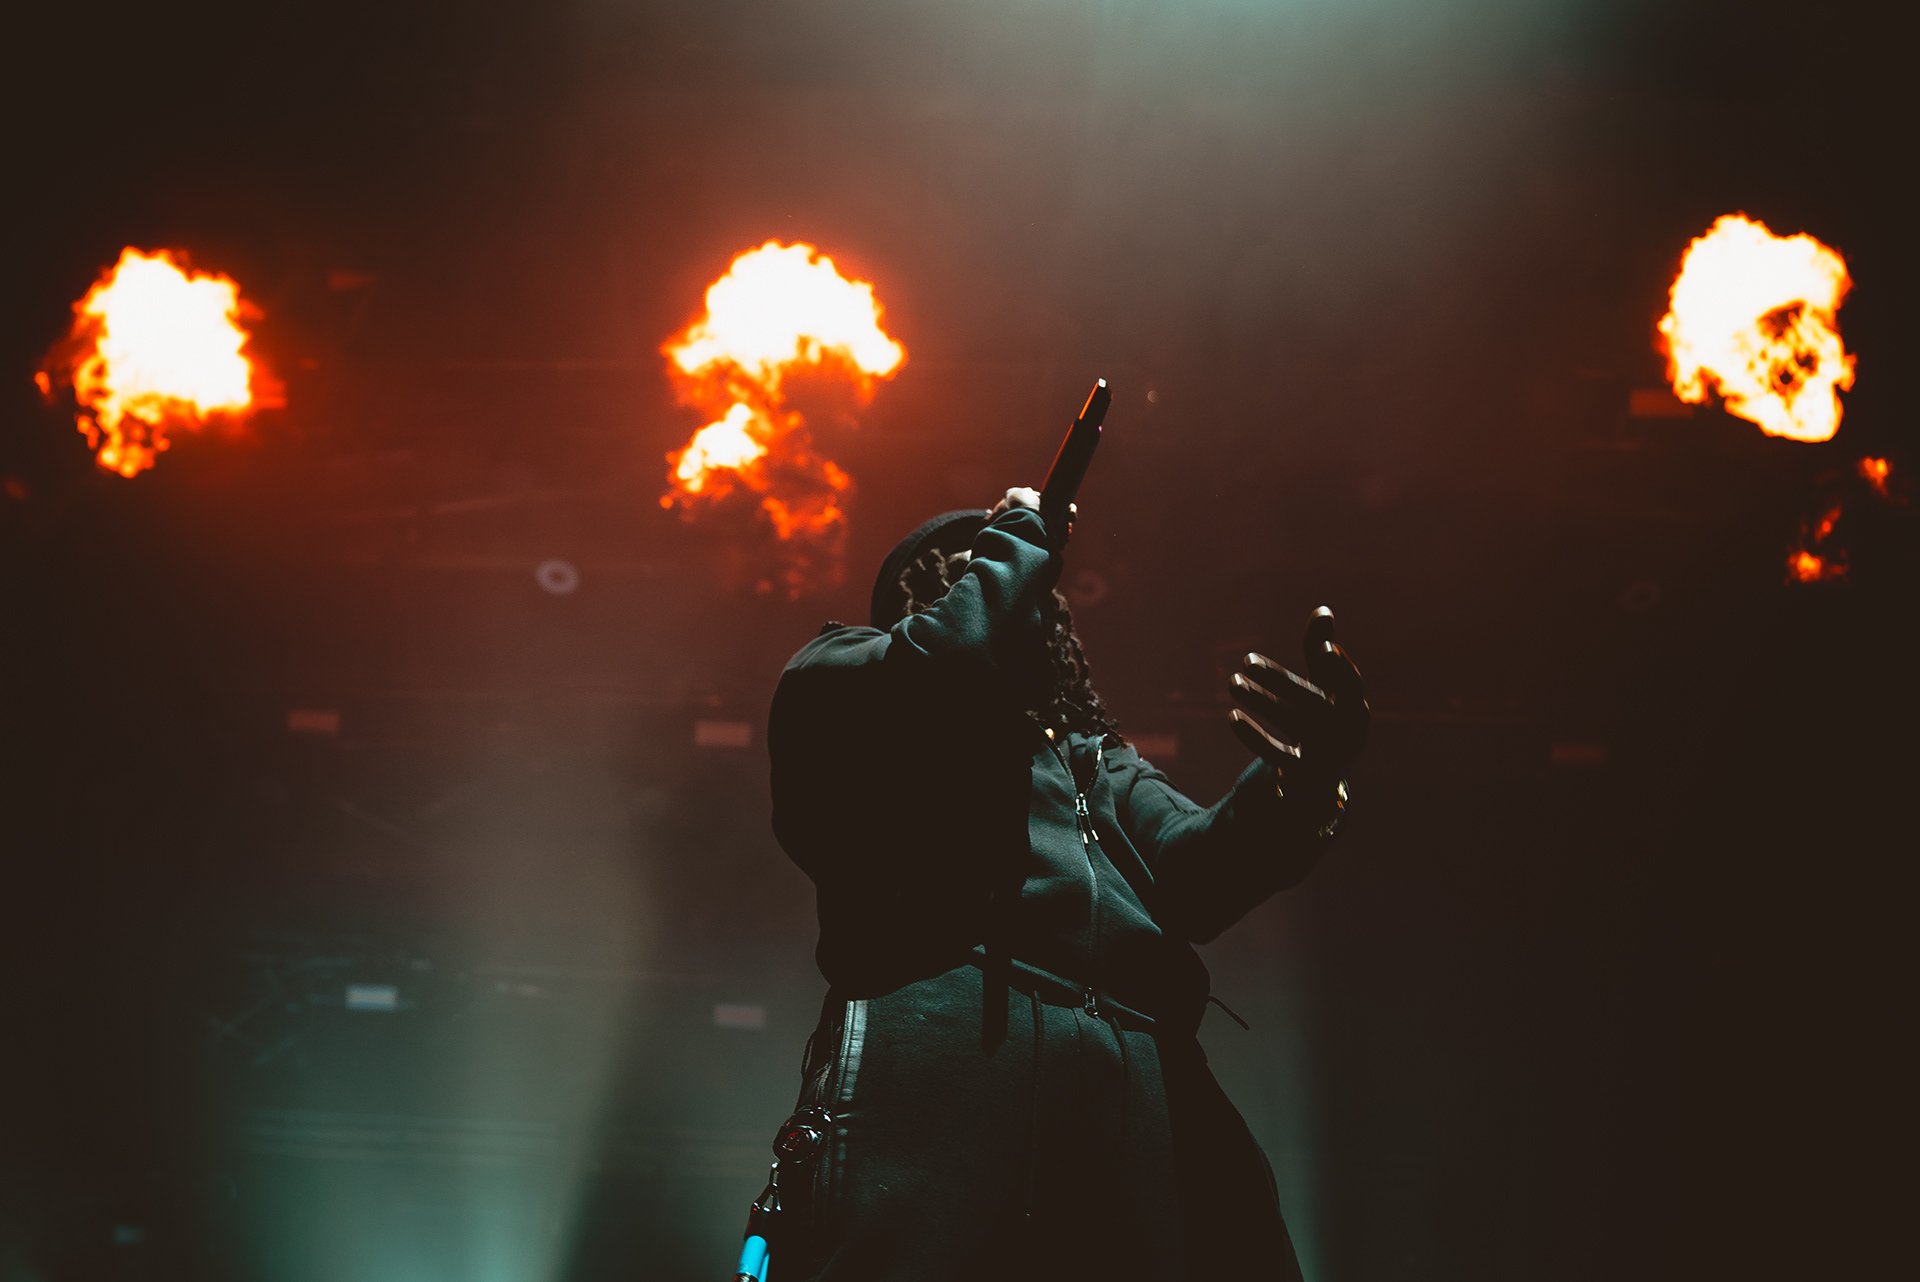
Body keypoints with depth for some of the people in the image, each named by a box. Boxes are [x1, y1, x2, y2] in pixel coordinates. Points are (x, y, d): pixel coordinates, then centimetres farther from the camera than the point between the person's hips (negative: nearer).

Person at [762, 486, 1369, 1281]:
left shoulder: (1095, 760, 34)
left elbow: (1192, 868, 15)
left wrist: (1299, 785, -7)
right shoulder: (837, 674, 22)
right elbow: (948, 666, -2)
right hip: (943, 1041, -4)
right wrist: (1019, 534, 16)